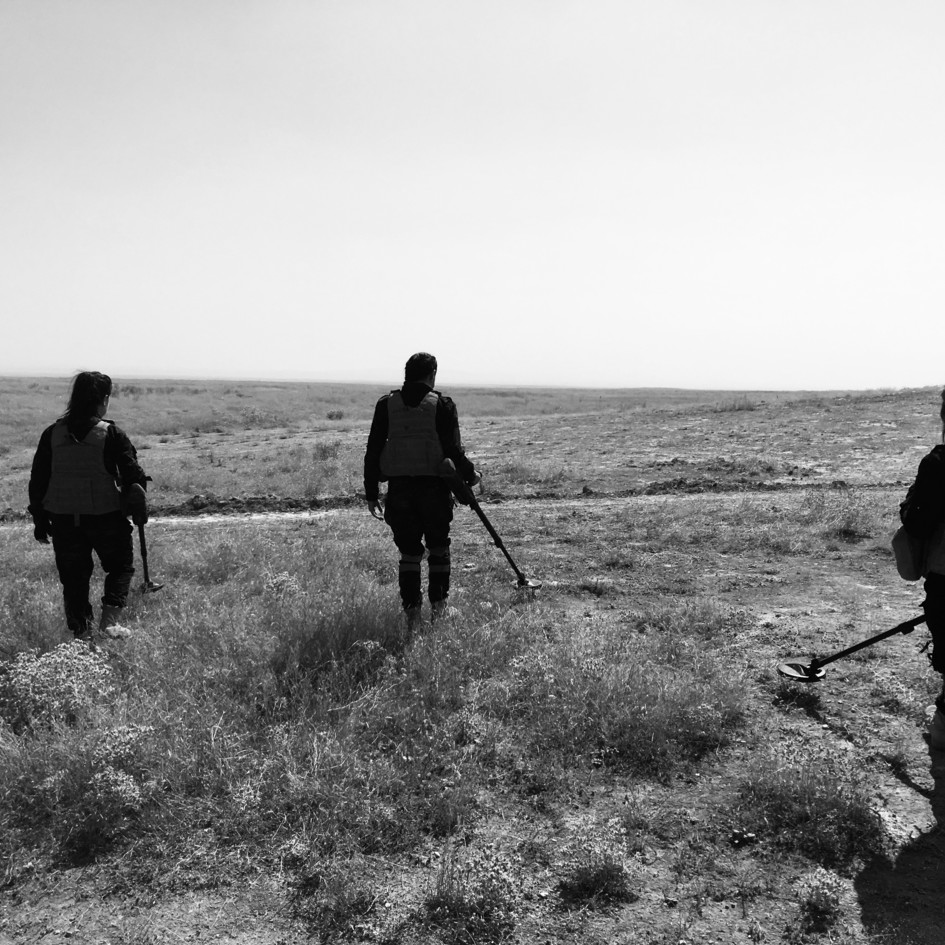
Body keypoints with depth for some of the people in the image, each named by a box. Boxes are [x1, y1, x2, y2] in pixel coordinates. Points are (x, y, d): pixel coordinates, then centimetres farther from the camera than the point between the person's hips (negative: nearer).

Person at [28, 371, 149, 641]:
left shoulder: (52, 434, 1)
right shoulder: (112, 435, -10)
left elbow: (37, 480, 5)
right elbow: (134, 476, -9)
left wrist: (40, 522, 13)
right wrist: (140, 511, 6)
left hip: (64, 519, 3)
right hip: (106, 517, -3)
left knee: (73, 578, 13)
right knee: (120, 565, 17)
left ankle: (81, 633, 16)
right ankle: (109, 619, 3)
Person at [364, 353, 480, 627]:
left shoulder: (386, 404, 6)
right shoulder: (442, 405, -3)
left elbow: (373, 450, 4)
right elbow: (454, 449, -6)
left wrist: (371, 492, 9)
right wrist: (470, 475, 12)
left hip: (398, 487, 2)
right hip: (434, 486, -2)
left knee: (408, 552, 8)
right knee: (438, 548, 14)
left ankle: (411, 614, 5)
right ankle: (438, 605, 15)